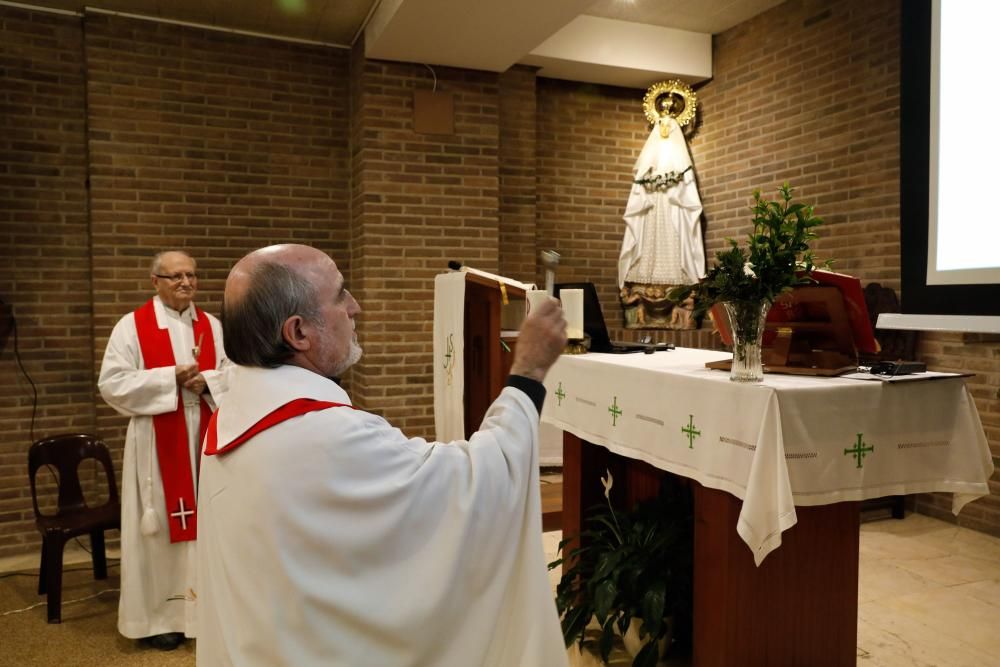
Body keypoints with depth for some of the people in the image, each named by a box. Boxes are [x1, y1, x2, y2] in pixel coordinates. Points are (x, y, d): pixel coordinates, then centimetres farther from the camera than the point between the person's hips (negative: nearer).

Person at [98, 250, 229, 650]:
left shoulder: (212, 326, 7)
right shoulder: (132, 326, -4)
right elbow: (112, 383, -11)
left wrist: (208, 381, -13)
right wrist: (170, 377, -18)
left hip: (205, 438, 4)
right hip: (157, 442, -3)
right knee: (159, 526, 4)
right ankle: (158, 615, 17)